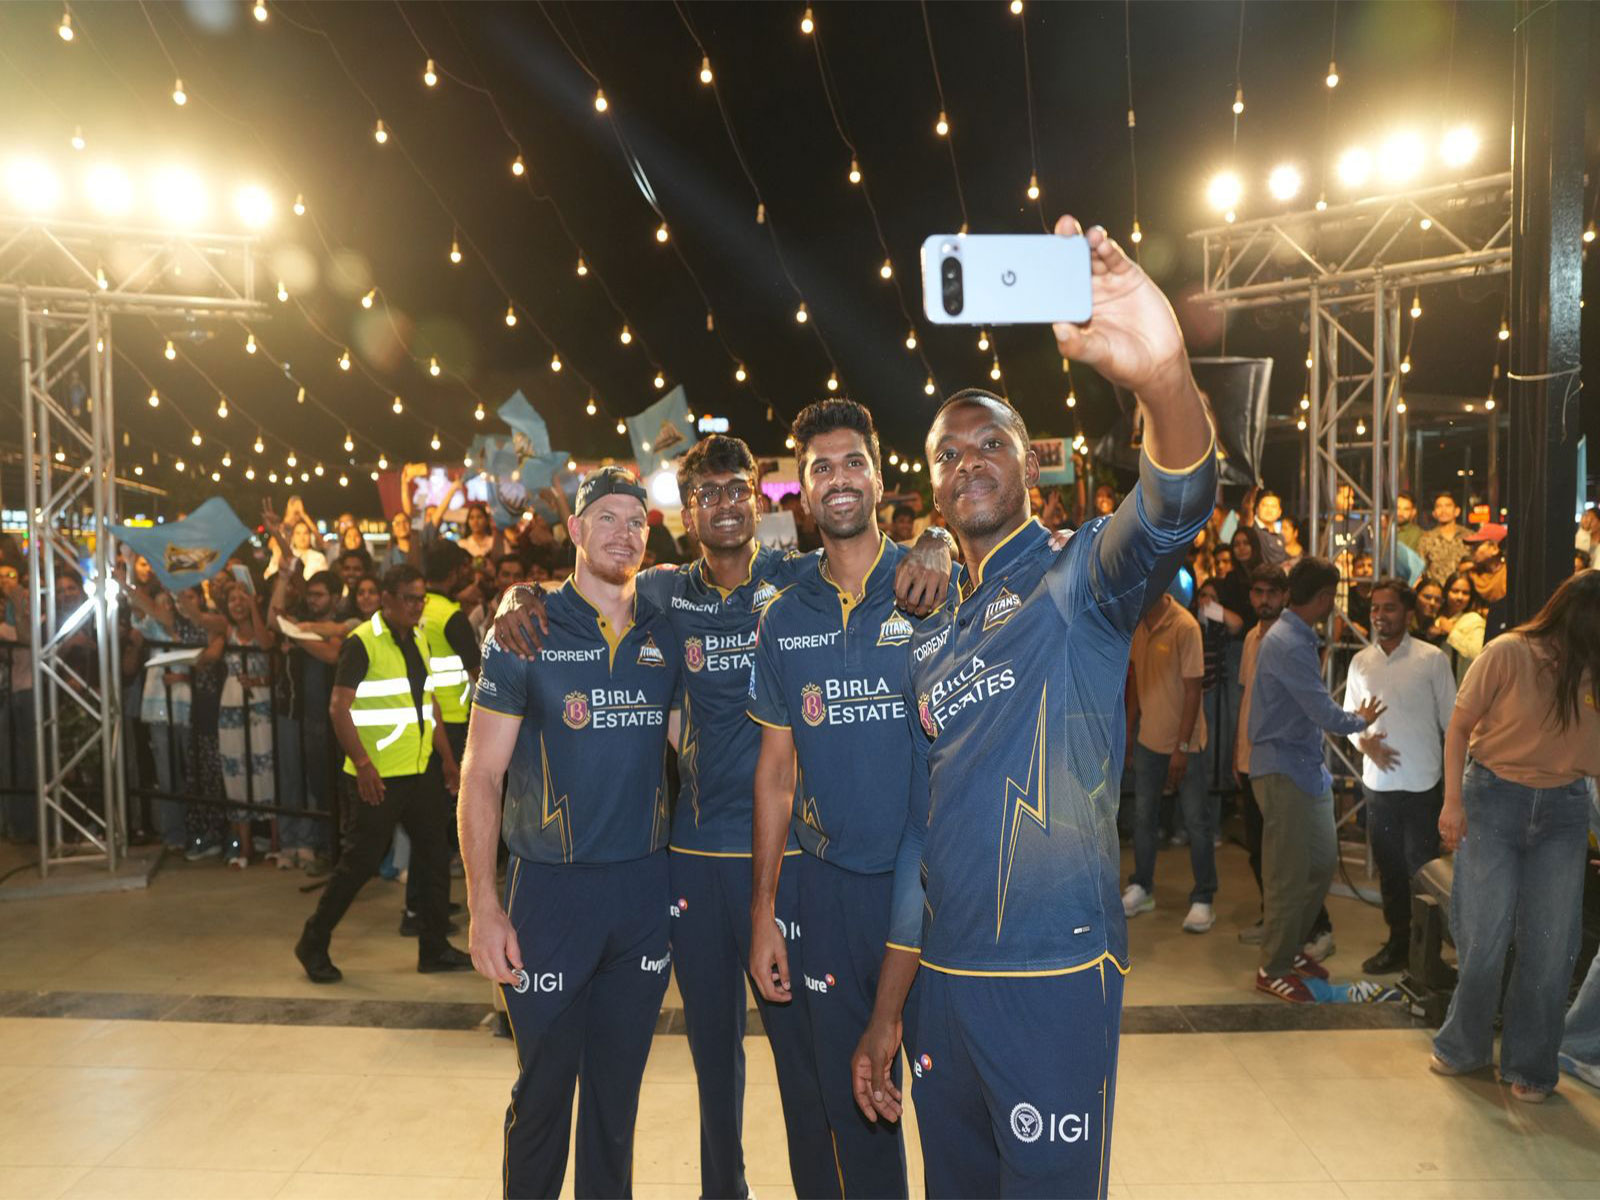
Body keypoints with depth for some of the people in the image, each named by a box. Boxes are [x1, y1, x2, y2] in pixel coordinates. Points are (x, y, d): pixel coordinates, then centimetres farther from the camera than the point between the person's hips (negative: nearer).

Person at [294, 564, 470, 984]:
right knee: (361, 861, 0)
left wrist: (446, 757, 12)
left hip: (421, 771, 7)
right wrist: (362, 764, -21)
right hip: (377, 776, -7)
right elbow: (338, 708, -15)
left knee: (435, 855, 9)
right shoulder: (362, 642, -11)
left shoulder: (417, 641, 12)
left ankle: (434, 948, 19)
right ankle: (313, 944, 20)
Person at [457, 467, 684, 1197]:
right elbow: (482, 774, -7)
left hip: (645, 887, 3)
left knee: (618, 1086, 17)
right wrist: (484, 905, -12)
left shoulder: (664, 635, 4)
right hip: (552, 889, -3)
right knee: (544, 1089, 11)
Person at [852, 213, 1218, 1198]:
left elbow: (1172, 512, -29)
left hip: (1054, 979, -5)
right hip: (941, 982, 6)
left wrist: (1166, 378, -51)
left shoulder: (1079, 583, -5)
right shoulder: (930, 642, 12)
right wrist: (888, 1010, 14)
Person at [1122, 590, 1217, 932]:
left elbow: (1193, 691, -17)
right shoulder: (1137, 623, 1)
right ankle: (1141, 888, 29)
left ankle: (1202, 900, 16)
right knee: (1143, 816, 15)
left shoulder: (1185, 627, -19)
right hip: (1147, 738, 6)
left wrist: (1182, 747, -17)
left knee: (1196, 822, 5)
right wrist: (1129, 729, 11)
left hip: (1183, 742, -6)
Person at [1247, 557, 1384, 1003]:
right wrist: (1361, 721, -1)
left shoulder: (1300, 638, 12)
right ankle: (1272, 969, 12)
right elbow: (1325, 713, -19)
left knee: (1322, 861, 16)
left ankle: (1288, 947, 31)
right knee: (1289, 874, -2)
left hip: (1307, 768, 10)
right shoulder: (1287, 644, -21)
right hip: (1283, 771, -10)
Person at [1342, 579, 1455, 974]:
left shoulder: (1432, 659, -6)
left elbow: (1452, 720, -4)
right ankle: (1397, 942, 27)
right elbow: (1349, 716, 12)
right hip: (1378, 781, 4)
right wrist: (1363, 742, -9)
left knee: (1421, 868, 4)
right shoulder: (1360, 662, 6)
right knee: (1389, 868, 13)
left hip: (1422, 783, -4)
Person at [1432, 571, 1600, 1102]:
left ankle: (1530, 1065, 23)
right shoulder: (1508, 654, -11)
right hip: (1494, 798, -3)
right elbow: (1460, 726, -6)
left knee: (1550, 944, 6)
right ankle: (1463, 1047, 25)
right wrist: (1453, 800, -11)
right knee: (1484, 935, 3)